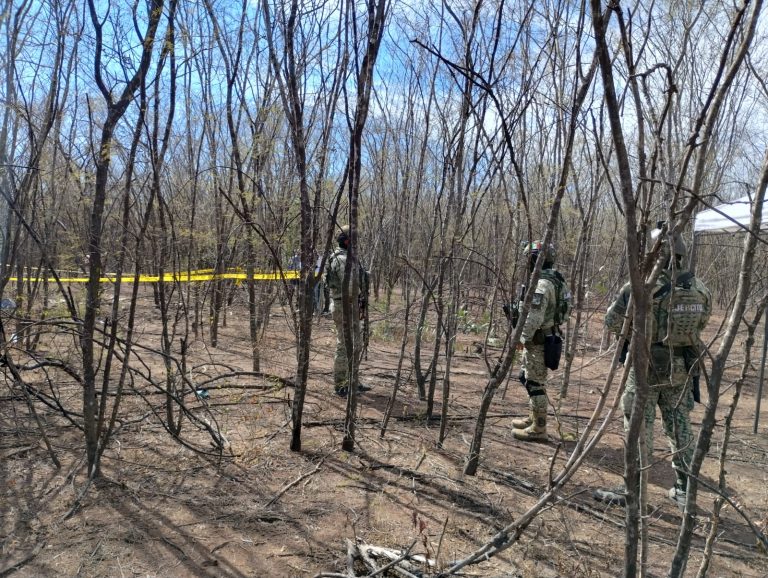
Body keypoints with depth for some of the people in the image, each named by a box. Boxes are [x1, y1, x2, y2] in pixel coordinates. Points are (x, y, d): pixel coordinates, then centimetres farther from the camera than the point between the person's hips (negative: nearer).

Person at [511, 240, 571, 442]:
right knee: (529, 378, 21)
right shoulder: (555, 280, 11)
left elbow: (534, 317, -25)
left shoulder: (542, 284, -21)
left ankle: (538, 429, 8)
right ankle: (534, 418, 34)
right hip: (548, 336, 10)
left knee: (535, 383, -1)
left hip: (538, 340, -10)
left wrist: (524, 338, -15)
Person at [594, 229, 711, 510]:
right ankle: (684, 490, 27)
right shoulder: (700, 289, -1)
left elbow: (612, 322, -11)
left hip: (647, 367, -5)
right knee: (680, 428, 16)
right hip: (683, 368, 5)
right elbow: (699, 326, 11)